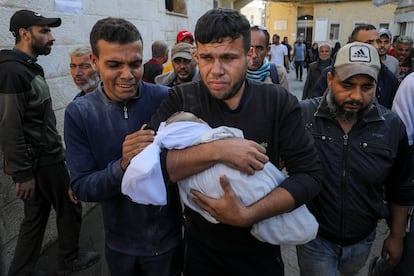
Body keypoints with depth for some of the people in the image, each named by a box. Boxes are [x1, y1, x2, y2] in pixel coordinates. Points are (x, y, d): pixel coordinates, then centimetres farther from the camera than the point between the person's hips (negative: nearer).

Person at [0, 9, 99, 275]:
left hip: (45, 157, 9)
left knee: (36, 217, 15)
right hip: (41, 162, -9)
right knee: (70, 209, 9)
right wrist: (23, 174, -20)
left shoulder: (29, 68, 12)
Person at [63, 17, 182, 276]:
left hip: (168, 236, -1)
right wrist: (122, 166, -30)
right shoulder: (78, 113, -12)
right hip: (120, 241, 1)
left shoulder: (167, 99, -16)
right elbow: (82, 188, -13)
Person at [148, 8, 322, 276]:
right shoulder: (181, 100, -14)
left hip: (260, 246, 0)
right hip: (200, 246, 1)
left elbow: (308, 175, -16)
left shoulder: (279, 102, -14)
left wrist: (247, 215, -28)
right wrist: (216, 150, -33)